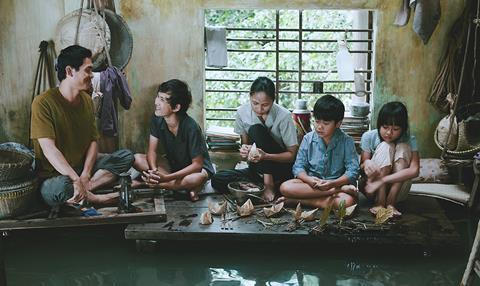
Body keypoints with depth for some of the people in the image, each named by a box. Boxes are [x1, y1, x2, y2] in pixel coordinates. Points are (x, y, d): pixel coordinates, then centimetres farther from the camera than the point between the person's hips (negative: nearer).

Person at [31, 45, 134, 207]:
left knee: (126, 157, -7)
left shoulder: (86, 100, 5)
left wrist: (85, 175, -14)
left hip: (83, 166, 7)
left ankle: (84, 191, -20)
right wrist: (76, 180, -35)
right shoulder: (43, 102, -17)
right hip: (56, 175, -7)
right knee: (60, 188, -40)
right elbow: (49, 148, -26)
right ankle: (92, 197, -11)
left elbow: (93, 140, 3)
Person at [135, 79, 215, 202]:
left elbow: (197, 164, -27)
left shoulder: (191, 127, -29)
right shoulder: (157, 119, -14)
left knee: (199, 178, -40)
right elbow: (152, 151, -10)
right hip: (172, 164, 6)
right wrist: (154, 170, -33)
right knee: (137, 159, -18)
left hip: (193, 168, -6)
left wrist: (167, 178, -36)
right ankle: (181, 186, -17)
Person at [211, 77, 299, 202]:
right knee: (217, 180, -18)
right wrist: (244, 150, -20)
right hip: (258, 169, 4)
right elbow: (245, 143, 5)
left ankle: (269, 184, -22)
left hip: (282, 167, -4)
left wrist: (266, 156, -29)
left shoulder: (284, 116, -18)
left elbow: (292, 154, -12)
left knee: (256, 130, -26)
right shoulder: (242, 112, -7)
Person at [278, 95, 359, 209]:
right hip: (311, 183, 3)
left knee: (347, 201, -36)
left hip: (337, 183, -3)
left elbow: (352, 171, -10)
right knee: (285, 187, -28)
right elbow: (299, 166, 1)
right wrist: (308, 179, -22)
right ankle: (340, 189, -25)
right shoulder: (308, 139, 3)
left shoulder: (346, 142, -4)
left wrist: (333, 183, -27)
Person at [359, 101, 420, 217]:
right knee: (385, 147, -23)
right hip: (371, 187, -1)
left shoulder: (409, 140, -14)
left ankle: (390, 202, -24)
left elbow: (414, 170, -28)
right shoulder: (369, 137, -13)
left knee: (403, 147, -21)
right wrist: (366, 163, -38)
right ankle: (380, 203, -27)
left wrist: (382, 180, -39)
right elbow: (361, 165, -11)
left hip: (397, 191, 1)